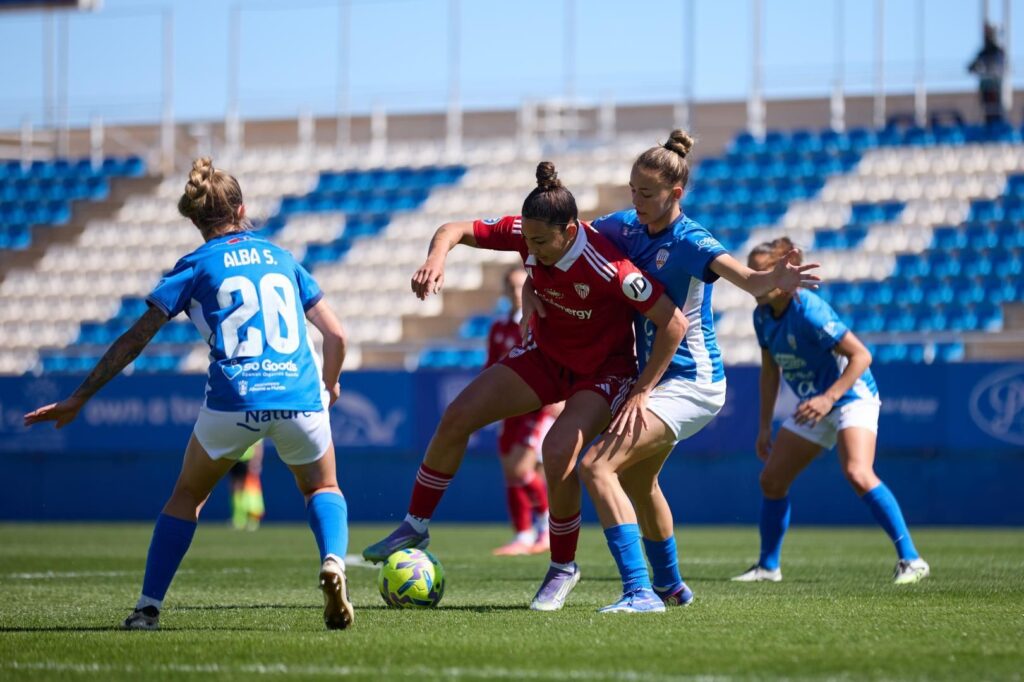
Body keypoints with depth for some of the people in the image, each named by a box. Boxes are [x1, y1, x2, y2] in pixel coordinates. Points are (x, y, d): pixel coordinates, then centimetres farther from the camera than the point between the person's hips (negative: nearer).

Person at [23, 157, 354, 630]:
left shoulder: (196, 266, 10)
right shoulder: (281, 258, 19)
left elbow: (135, 339, 6)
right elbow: (335, 335, 18)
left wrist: (78, 399, 9)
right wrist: (329, 386, 38)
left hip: (233, 401, -1)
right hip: (300, 399, 2)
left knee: (187, 496, 20)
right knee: (322, 488, 25)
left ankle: (148, 607, 12)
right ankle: (332, 561, -5)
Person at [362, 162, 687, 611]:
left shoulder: (607, 268, -35)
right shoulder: (524, 234, -19)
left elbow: (674, 323, -31)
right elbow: (456, 230, -6)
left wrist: (640, 393, -28)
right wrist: (437, 257, -30)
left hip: (603, 370, -6)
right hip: (544, 352, 6)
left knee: (557, 452, -28)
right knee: (457, 417, -3)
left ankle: (563, 569, -5)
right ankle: (416, 526, 15)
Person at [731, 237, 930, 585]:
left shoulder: (809, 311, -24)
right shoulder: (763, 316, 0)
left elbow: (861, 355, -24)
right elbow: (770, 371, 13)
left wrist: (829, 397, -30)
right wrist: (765, 426, 13)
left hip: (851, 396, -9)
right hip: (813, 405, 9)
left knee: (857, 473, -28)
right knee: (771, 479, 7)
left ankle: (911, 560, -25)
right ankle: (768, 566, 22)